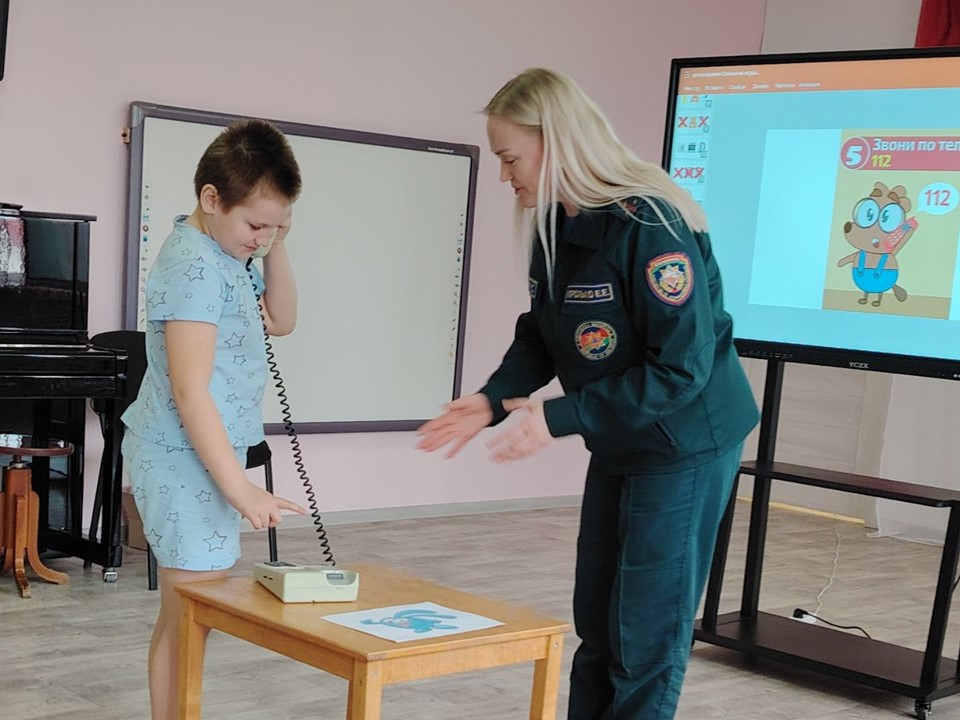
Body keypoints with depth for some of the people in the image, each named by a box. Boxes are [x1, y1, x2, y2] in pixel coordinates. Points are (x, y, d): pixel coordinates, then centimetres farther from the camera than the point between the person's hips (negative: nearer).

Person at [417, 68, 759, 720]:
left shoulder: (651, 227, -26)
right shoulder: (555, 226, 1)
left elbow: (680, 370, -26)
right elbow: (540, 338, 8)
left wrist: (558, 418, -27)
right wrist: (493, 400, -11)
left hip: (687, 445, -8)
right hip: (617, 445, 8)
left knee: (646, 635, -1)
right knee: (596, 620, 16)